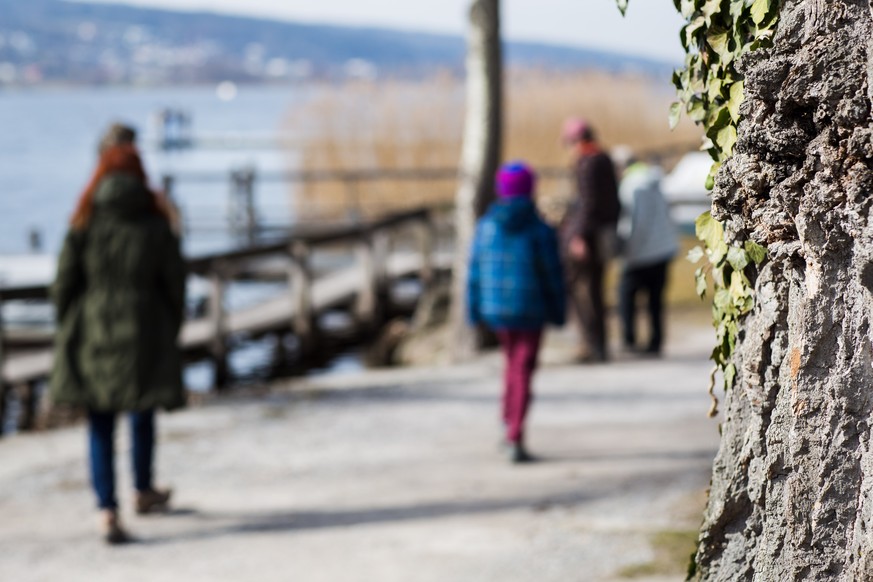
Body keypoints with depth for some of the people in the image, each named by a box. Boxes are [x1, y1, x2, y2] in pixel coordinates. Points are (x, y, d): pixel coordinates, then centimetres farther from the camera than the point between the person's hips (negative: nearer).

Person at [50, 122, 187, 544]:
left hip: (93, 332, 0)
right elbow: (175, 283, -1)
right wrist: (170, 332, 12)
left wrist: (68, 332, 10)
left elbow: (65, 283, -2)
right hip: (144, 334, 0)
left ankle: (107, 511, -12)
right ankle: (143, 491, 37)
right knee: (143, 415, 19)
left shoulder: (85, 224, -5)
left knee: (100, 426, 2)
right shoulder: (155, 224, -4)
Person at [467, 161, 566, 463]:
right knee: (523, 372, 1)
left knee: (513, 362, 25)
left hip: (495, 310, 3)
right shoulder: (540, 231, -11)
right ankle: (515, 440, -6)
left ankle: (509, 425, 25)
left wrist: (474, 309, 9)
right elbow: (553, 275, -7)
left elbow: (475, 271, 1)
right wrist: (557, 313, 4)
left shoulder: (486, 226, -3)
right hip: (530, 311, -3)